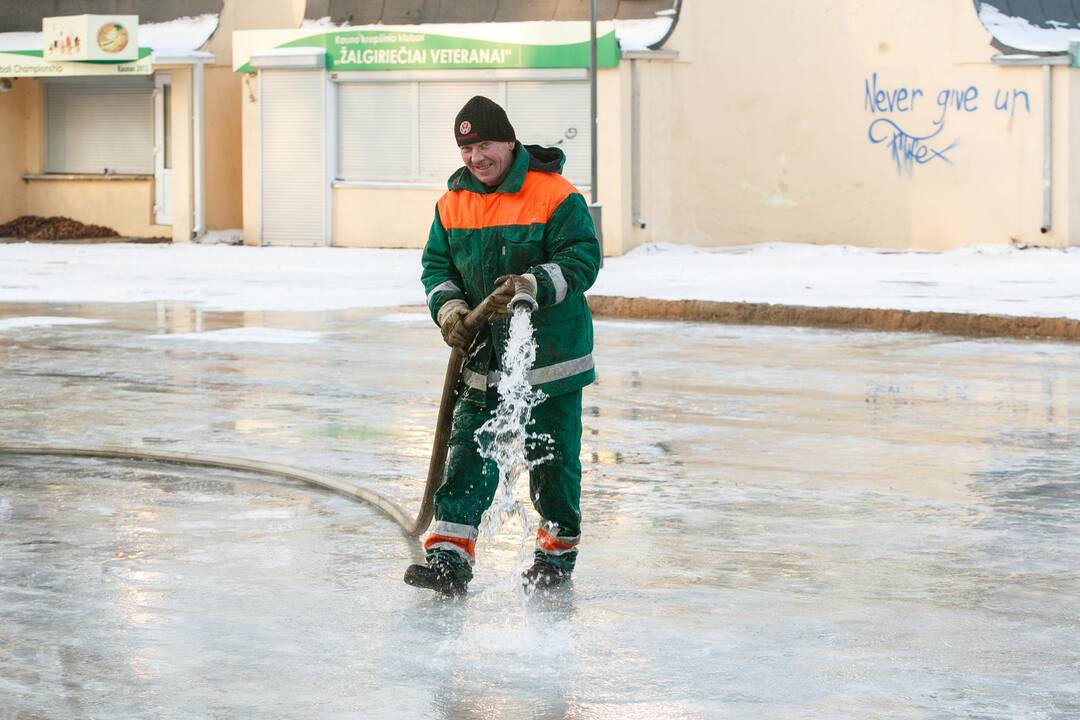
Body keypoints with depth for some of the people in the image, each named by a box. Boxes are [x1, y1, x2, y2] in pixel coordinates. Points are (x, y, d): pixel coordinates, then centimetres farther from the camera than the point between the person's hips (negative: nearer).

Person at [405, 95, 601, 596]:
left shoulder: (556, 196, -10)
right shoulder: (453, 203, 6)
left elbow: (582, 259, -15)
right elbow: (436, 265, 10)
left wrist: (534, 285, -30)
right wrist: (449, 306, -10)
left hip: (551, 357, -4)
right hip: (482, 357, 4)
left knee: (552, 457, 6)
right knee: (468, 450, -6)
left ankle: (558, 550, 25)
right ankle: (449, 557, -11)